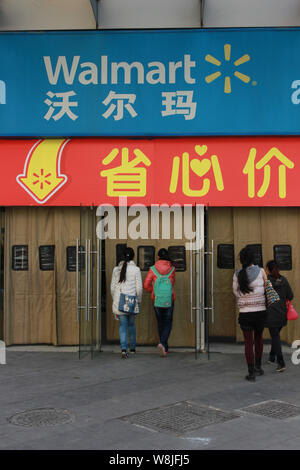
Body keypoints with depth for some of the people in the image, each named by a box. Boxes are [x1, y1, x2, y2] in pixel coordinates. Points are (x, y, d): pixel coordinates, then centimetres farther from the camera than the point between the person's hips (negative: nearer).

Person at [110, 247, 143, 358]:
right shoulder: (136, 269, -5)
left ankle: (124, 349, -11)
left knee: (123, 325, 5)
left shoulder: (116, 269, 2)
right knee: (131, 324, 17)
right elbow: (139, 288, -5)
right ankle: (132, 348, 28)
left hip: (119, 302, 1)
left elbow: (112, 287, 6)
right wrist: (138, 301, 8)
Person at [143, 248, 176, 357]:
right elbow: (172, 283, 9)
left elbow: (146, 284, -7)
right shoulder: (172, 269, -3)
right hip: (169, 300, -1)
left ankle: (165, 348, 21)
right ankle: (162, 343, -18)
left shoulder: (153, 269, -5)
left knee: (160, 323, 14)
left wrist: (153, 291, 10)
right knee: (168, 323, 6)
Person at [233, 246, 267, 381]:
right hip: (260, 311, 1)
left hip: (245, 313, -1)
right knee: (258, 338, 22)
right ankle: (258, 366, 30)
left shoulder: (237, 274, -5)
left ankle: (251, 373, 4)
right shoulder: (261, 271, -7)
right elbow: (267, 288, 5)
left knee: (248, 342, 4)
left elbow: (236, 292, 3)